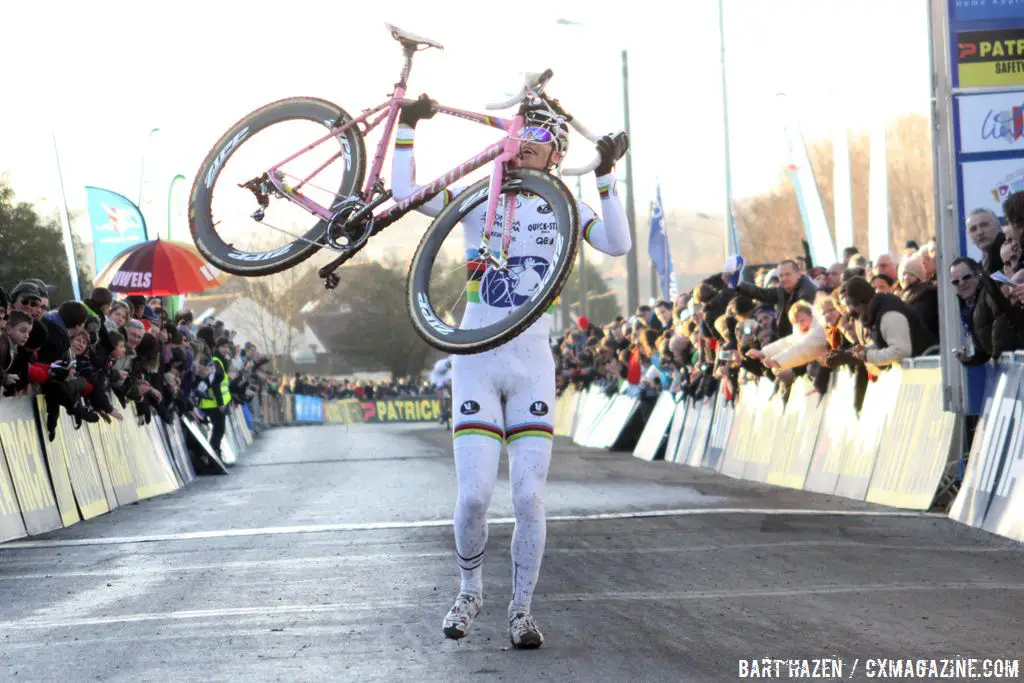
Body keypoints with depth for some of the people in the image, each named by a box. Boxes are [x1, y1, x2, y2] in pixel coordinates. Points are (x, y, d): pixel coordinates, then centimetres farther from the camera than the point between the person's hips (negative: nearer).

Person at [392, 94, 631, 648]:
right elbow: (405, 194, -7)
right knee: (474, 496, -9)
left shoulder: (561, 207, 5)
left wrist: (606, 176, -18)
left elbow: (618, 245, -11)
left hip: (532, 364, 1)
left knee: (529, 499, -6)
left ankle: (521, 610, 10)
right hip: (476, 360, 0)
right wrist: (407, 128, -11)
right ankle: (470, 592, 17)